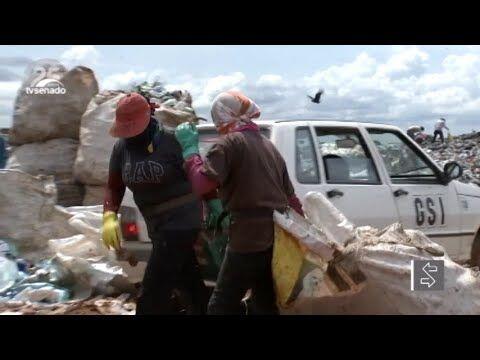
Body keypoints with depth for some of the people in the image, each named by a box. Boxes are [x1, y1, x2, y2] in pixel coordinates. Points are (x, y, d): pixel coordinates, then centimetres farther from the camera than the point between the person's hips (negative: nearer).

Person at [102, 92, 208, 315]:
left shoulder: (171, 141, -15)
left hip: (180, 223, -7)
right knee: (192, 287, 19)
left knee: (151, 298, -10)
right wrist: (109, 217, -6)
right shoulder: (121, 147, 3)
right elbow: (114, 186, 10)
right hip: (157, 227, 7)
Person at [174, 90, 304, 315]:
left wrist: (189, 148, -6)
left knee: (222, 306, 0)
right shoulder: (268, 146, 21)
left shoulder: (229, 143, -6)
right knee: (265, 305, 16)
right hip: (279, 238, 8)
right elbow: (290, 197, 22)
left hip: (248, 239, -8)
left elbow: (202, 184, -18)